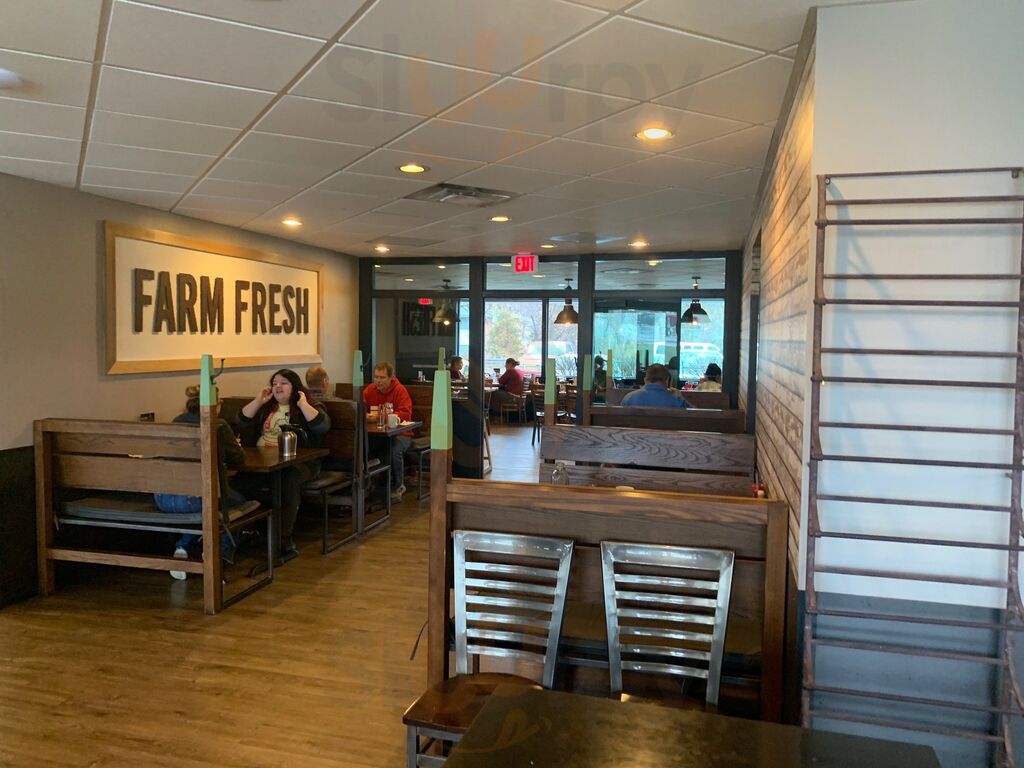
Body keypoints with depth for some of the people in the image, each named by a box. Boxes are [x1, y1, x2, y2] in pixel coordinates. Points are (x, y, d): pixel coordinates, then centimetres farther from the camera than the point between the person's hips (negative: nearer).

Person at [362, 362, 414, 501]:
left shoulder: (400, 390, -7)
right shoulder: (369, 390, 6)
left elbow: (405, 414, -17)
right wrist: (365, 415, -20)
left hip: (400, 433, -4)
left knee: (395, 448, -35)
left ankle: (397, 487, -9)